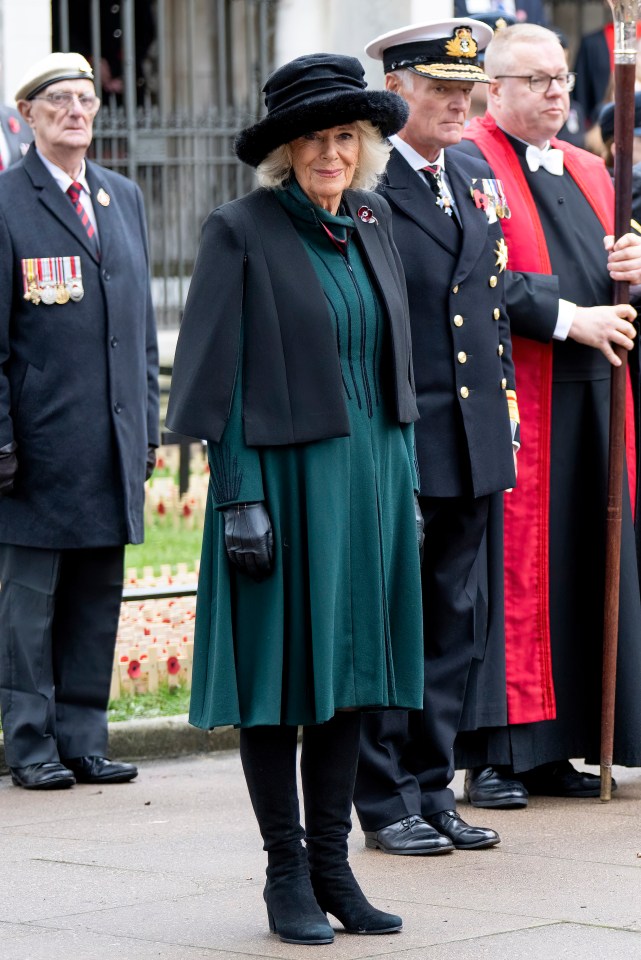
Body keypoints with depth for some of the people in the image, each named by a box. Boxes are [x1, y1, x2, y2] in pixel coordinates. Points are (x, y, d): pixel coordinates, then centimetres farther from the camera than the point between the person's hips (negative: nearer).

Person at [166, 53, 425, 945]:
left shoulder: (372, 223, 11)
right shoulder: (241, 232, -7)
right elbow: (221, 375, -9)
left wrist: (406, 482, 13)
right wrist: (237, 495, -14)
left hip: (370, 477, 6)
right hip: (283, 476, -6)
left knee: (351, 669, 9)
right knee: (281, 671, 0)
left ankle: (332, 863, 17)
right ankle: (288, 873, 8)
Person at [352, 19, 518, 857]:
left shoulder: (477, 180, 13)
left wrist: (507, 404, 15)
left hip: (472, 442, 7)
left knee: (452, 624, 11)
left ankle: (432, 790, 20)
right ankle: (385, 802, 8)